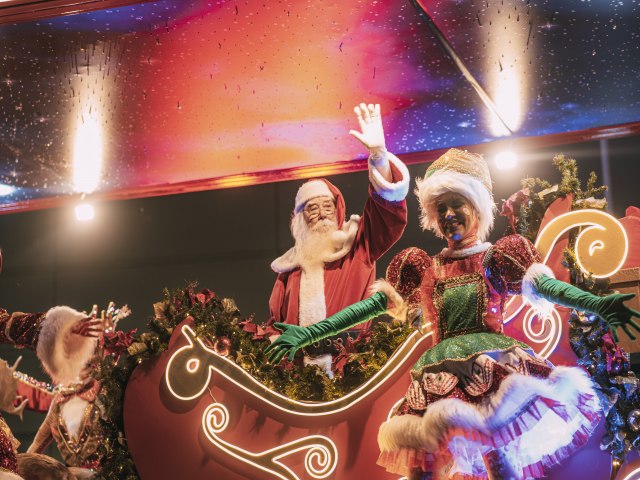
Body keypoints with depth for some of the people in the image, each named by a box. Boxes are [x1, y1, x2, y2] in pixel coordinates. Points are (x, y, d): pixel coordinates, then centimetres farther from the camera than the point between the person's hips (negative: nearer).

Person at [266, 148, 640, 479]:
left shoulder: (497, 257, 8)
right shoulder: (424, 268, 16)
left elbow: (546, 284, -7)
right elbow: (375, 303, 13)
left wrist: (596, 305, -28)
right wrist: (309, 334, 6)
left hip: (494, 371, -3)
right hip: (441, 378, 3)